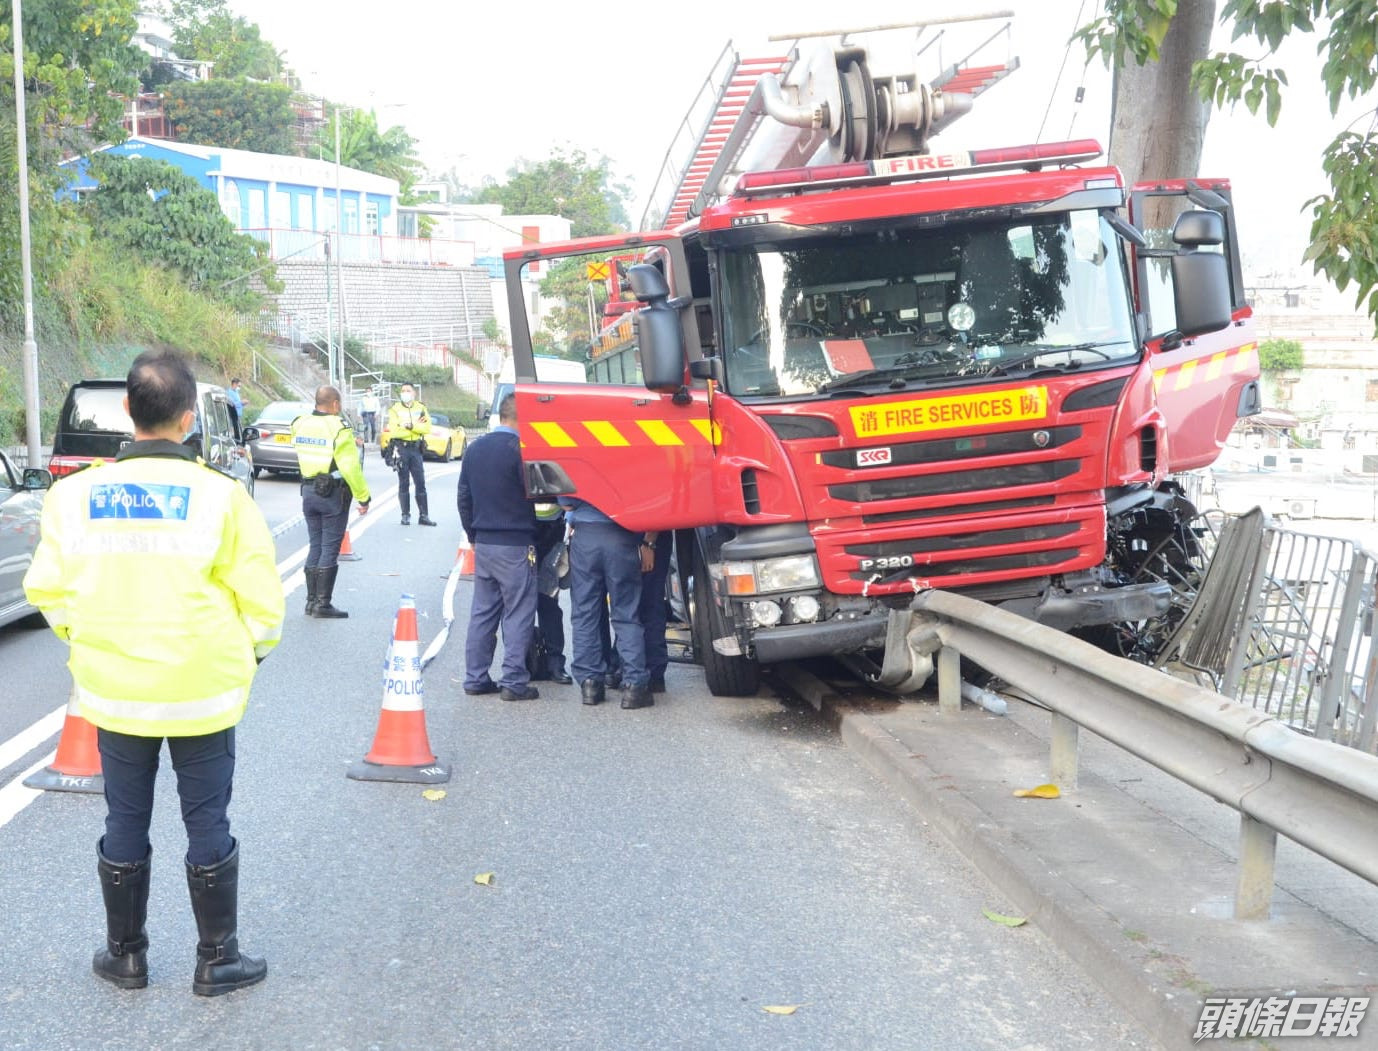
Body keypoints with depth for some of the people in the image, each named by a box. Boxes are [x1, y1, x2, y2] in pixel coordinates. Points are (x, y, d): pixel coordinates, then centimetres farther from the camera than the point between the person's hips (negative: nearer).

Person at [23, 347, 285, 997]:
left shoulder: (76, 494, -7)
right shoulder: (219, 495, -14)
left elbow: (47, 589, 1)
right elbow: (260, 595, -10)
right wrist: (252, 650, 10)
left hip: (114, 691, 2)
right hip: (202, 690, -2)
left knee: (125, 824, 15)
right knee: (207, 826, 9)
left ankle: (126, 955, 29)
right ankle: (217, 961, 19)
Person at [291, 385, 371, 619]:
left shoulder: (300, 424, 4)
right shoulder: (338, 428, -17)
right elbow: (350, 467, -20)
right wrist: (363, 497, -13)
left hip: (308, 491, 6)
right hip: (333, 493, -6)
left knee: (315, 546, 14)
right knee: (330, 549, -1)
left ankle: (311, 600, 17)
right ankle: (323, 604, -1)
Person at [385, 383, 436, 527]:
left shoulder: (420, 408, 10)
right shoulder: (395, 409, 3)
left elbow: (427, 428, -3)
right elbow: (395, 430, -11)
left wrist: (410, 425, -14)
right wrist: (416, 425, -10)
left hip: (416, 448, 2)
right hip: (401, 448, -2)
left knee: (420, 483, 1)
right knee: (403, 483, 2)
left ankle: (424, 515, 4)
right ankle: (405, 515, 7)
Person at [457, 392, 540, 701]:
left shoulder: (474, 449, 9)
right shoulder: (519, 449, -15)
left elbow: (464, 498, 15)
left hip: (483, 544, 7)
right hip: (515, 545, -7)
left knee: (482, 612, 12)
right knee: (518, 614, -1)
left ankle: (475, 677, 15)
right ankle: (514, 682, -1)